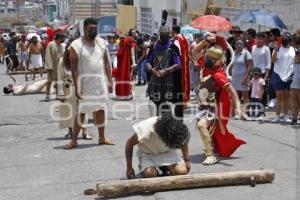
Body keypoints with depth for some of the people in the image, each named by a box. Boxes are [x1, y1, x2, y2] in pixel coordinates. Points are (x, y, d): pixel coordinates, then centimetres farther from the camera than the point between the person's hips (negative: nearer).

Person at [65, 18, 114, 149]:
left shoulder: (101, 43, 7)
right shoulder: (76, 45, -7)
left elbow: (107, 63, 10)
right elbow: (74, 68, -9)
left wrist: (110, 81, 5)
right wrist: (76, 87, -14)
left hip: (100, 82, 5)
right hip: (85, 83, -4)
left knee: (101, 109, 9)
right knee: (82, 111, -3)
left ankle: (102, 138, 20)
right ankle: (74, 140, 5)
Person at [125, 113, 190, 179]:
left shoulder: (180, 132, -26)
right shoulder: (147, 129, -35)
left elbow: (184, 143, 1)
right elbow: (129, 143, -19)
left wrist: (187, 160, 2)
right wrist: (129, 168, -16)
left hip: (167, 153, 3)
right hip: (148, 153, -2)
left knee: (182, 171, -23)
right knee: (150, 174, -33)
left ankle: (165, 168, 8)